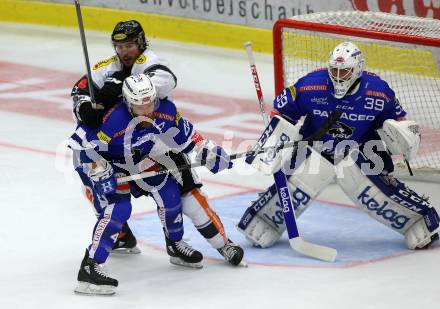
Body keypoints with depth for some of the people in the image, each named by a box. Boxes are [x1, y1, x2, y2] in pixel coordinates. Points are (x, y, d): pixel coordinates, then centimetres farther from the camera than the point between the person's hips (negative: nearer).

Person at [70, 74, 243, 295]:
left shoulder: (166, 111, -20)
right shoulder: (114, 121, -39)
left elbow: (184, 134, -2)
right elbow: (84, 146, -32)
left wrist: (208, 151, -8)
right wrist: (100, 175, -34)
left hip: (141, 160, 6)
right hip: (110, 164, -6)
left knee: (169, 193, -1)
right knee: (119, 208, -24)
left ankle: (176, 245, 27)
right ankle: (89, 268, -28)